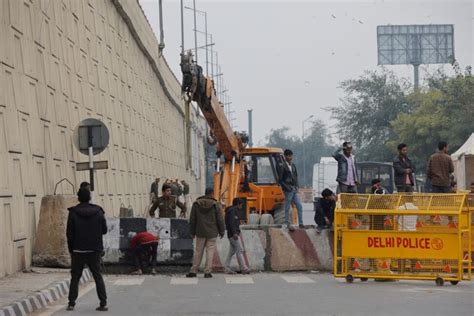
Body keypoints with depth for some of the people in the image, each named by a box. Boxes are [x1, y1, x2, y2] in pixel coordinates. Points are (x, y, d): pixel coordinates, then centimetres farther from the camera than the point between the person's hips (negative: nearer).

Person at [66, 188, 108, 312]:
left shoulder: (73, 213, -7)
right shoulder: (98, 212, -3)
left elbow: (69, 233, -6)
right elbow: (104, 230, 2)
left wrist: (71, 248, 4)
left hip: (78, 250, -1)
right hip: (95, 250, 1)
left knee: (75, 277, 9)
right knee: (98, 277, 7)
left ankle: (71, 303, 4)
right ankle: (103, 303, 1)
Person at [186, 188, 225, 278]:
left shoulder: (196, 204, 3)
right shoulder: (215, 205, -5)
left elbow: (192, 220, 6)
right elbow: (220, 220, -3)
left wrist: (192, 232, 14)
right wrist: (222, 231, 8)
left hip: (200, 233, 2)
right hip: (212, 233, -2)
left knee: (198, 251, 8)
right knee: (210, 251, 2)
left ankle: (193, 271, 9)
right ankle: (208, 272, -2)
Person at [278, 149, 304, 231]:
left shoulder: (293, 166, 12)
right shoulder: (282, 167, -9)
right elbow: (280, 180, -10)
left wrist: (296, 186, 7)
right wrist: (287, 188, -15)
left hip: (294, 190, 7)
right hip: (288, 190, -7)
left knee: (299, 206, 3)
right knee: (287, 208, 1)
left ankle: (301, 223, 6)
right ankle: (288, 224, 7)